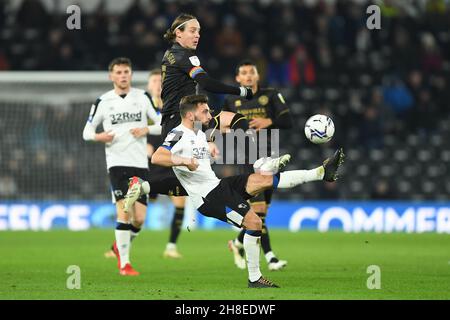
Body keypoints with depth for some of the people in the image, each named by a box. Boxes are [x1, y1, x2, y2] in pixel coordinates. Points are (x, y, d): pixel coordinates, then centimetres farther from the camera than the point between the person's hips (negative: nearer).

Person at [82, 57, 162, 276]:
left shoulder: (142, 97, 8)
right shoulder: (103, 101, 4)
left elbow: (163, 124, 10)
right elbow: (87, 131, 11)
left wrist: (146, 129, -9)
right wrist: (98, 137, -11)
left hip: (140, 163, 2)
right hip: (117, 162, -2)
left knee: (139, 219, -1)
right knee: (124, 212, -15)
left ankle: (121, 246, 28)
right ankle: (124, 263, -6)